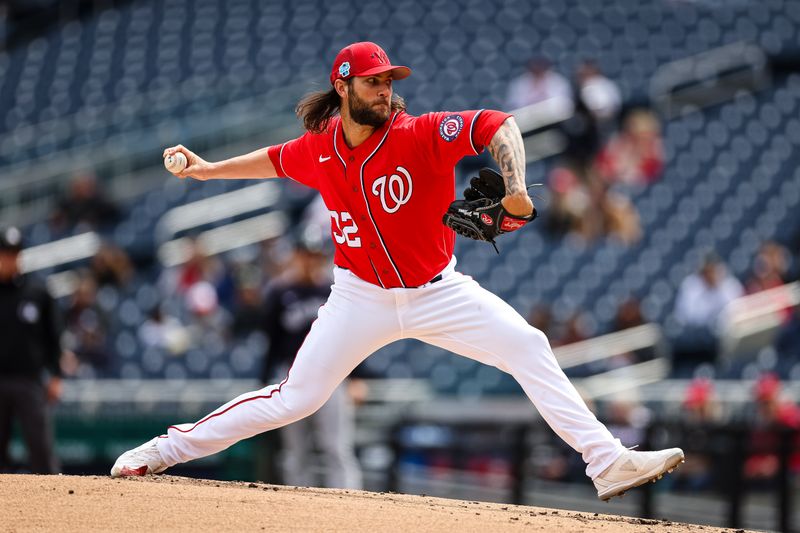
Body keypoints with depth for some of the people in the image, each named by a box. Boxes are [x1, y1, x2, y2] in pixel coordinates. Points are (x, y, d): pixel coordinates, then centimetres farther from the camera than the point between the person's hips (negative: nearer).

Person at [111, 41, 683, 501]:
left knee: (529, 348, -17)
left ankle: (608, 462, -15)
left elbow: (499, 125, -28)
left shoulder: (422, 134, -18)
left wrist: (515, 189, -43)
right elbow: (276, 160, 17)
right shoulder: (318, 149, -7)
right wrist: (211, 170, 17)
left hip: (438, 291, -1)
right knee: (294, 398, -3)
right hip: (361, 297, 1)